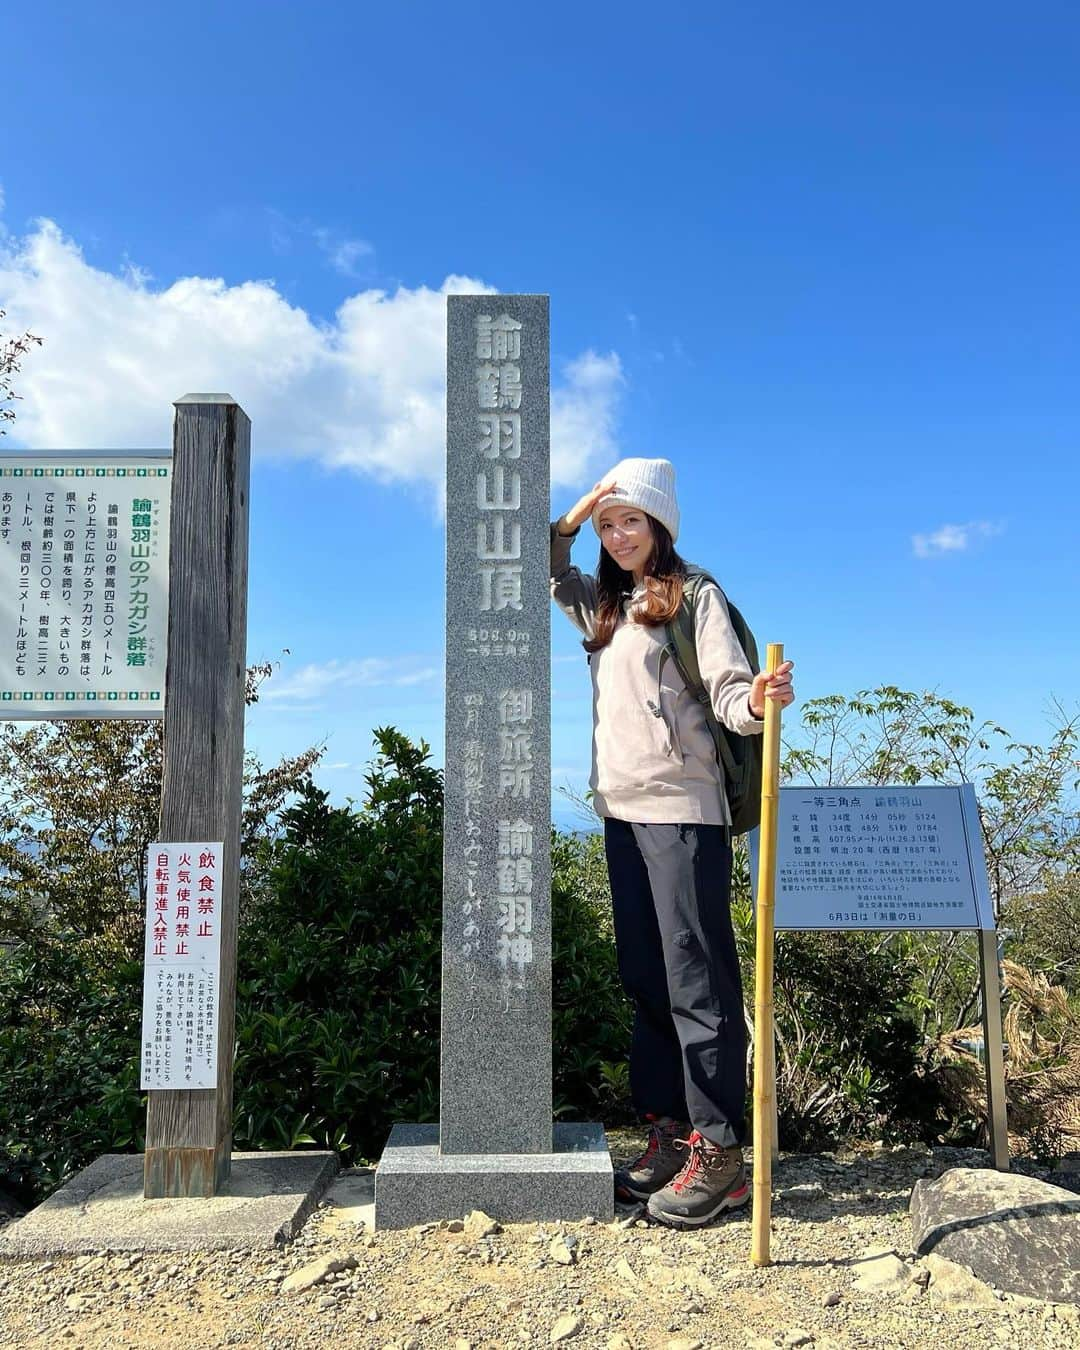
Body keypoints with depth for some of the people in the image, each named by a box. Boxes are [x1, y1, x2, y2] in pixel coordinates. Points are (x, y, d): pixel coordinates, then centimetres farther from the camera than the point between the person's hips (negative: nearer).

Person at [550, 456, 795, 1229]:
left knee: (697, 978, -4)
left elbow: (728, 696, -12)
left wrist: (760, 703, -34)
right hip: (622, 811, 8)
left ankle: (719, 1152, 5)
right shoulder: (604, 606, 16)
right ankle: (669, 1132, 22)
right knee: (644, 977, 11)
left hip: (680, 810, -7)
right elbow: (541, 571, 28)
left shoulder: (694, 596, -4)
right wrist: (572, 518, 11)